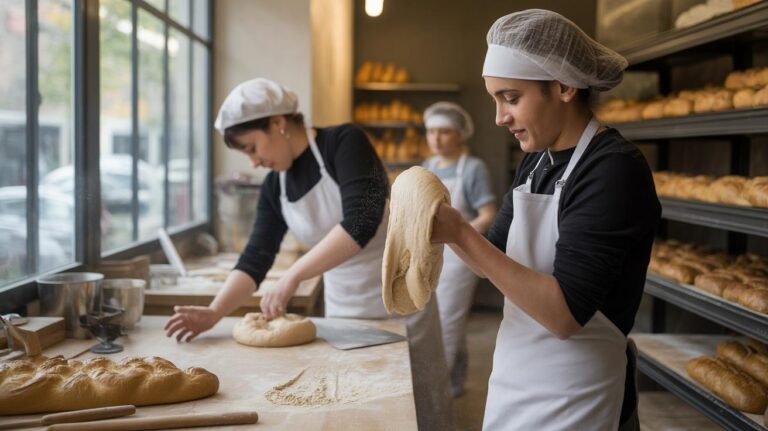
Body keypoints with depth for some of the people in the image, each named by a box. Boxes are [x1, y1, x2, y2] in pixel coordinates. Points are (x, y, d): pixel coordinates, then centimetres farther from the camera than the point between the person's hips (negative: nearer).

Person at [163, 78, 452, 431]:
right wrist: (214, 313, -17)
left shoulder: (345, 143, -17)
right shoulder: (275, 186, 1)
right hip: (343, 312, 6)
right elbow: (256, 259, -2)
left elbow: (361, 222, -30)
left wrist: (293, 276, -33)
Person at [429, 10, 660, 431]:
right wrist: (448, 226, -8)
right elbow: (497, 262, 10)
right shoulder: (537, 161, 4)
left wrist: (462, 234, -26)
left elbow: (564, 314, -26)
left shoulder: (614, 168, -20)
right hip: (517, 381, 7)